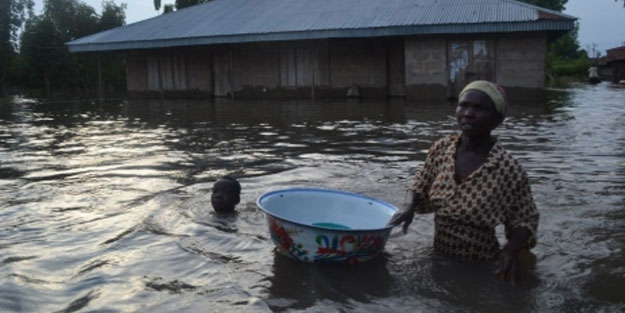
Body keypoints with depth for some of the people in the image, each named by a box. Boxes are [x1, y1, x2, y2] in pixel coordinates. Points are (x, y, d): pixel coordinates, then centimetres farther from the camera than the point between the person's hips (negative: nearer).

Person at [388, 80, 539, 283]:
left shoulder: (508, 169, -22)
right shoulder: (441, 149, -9)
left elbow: (525, 220, -8)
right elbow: (423, 187, 8)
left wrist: (511, 249, -26)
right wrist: (410, 208, -11)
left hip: (480, 267, -4)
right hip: (439, 257, 5)